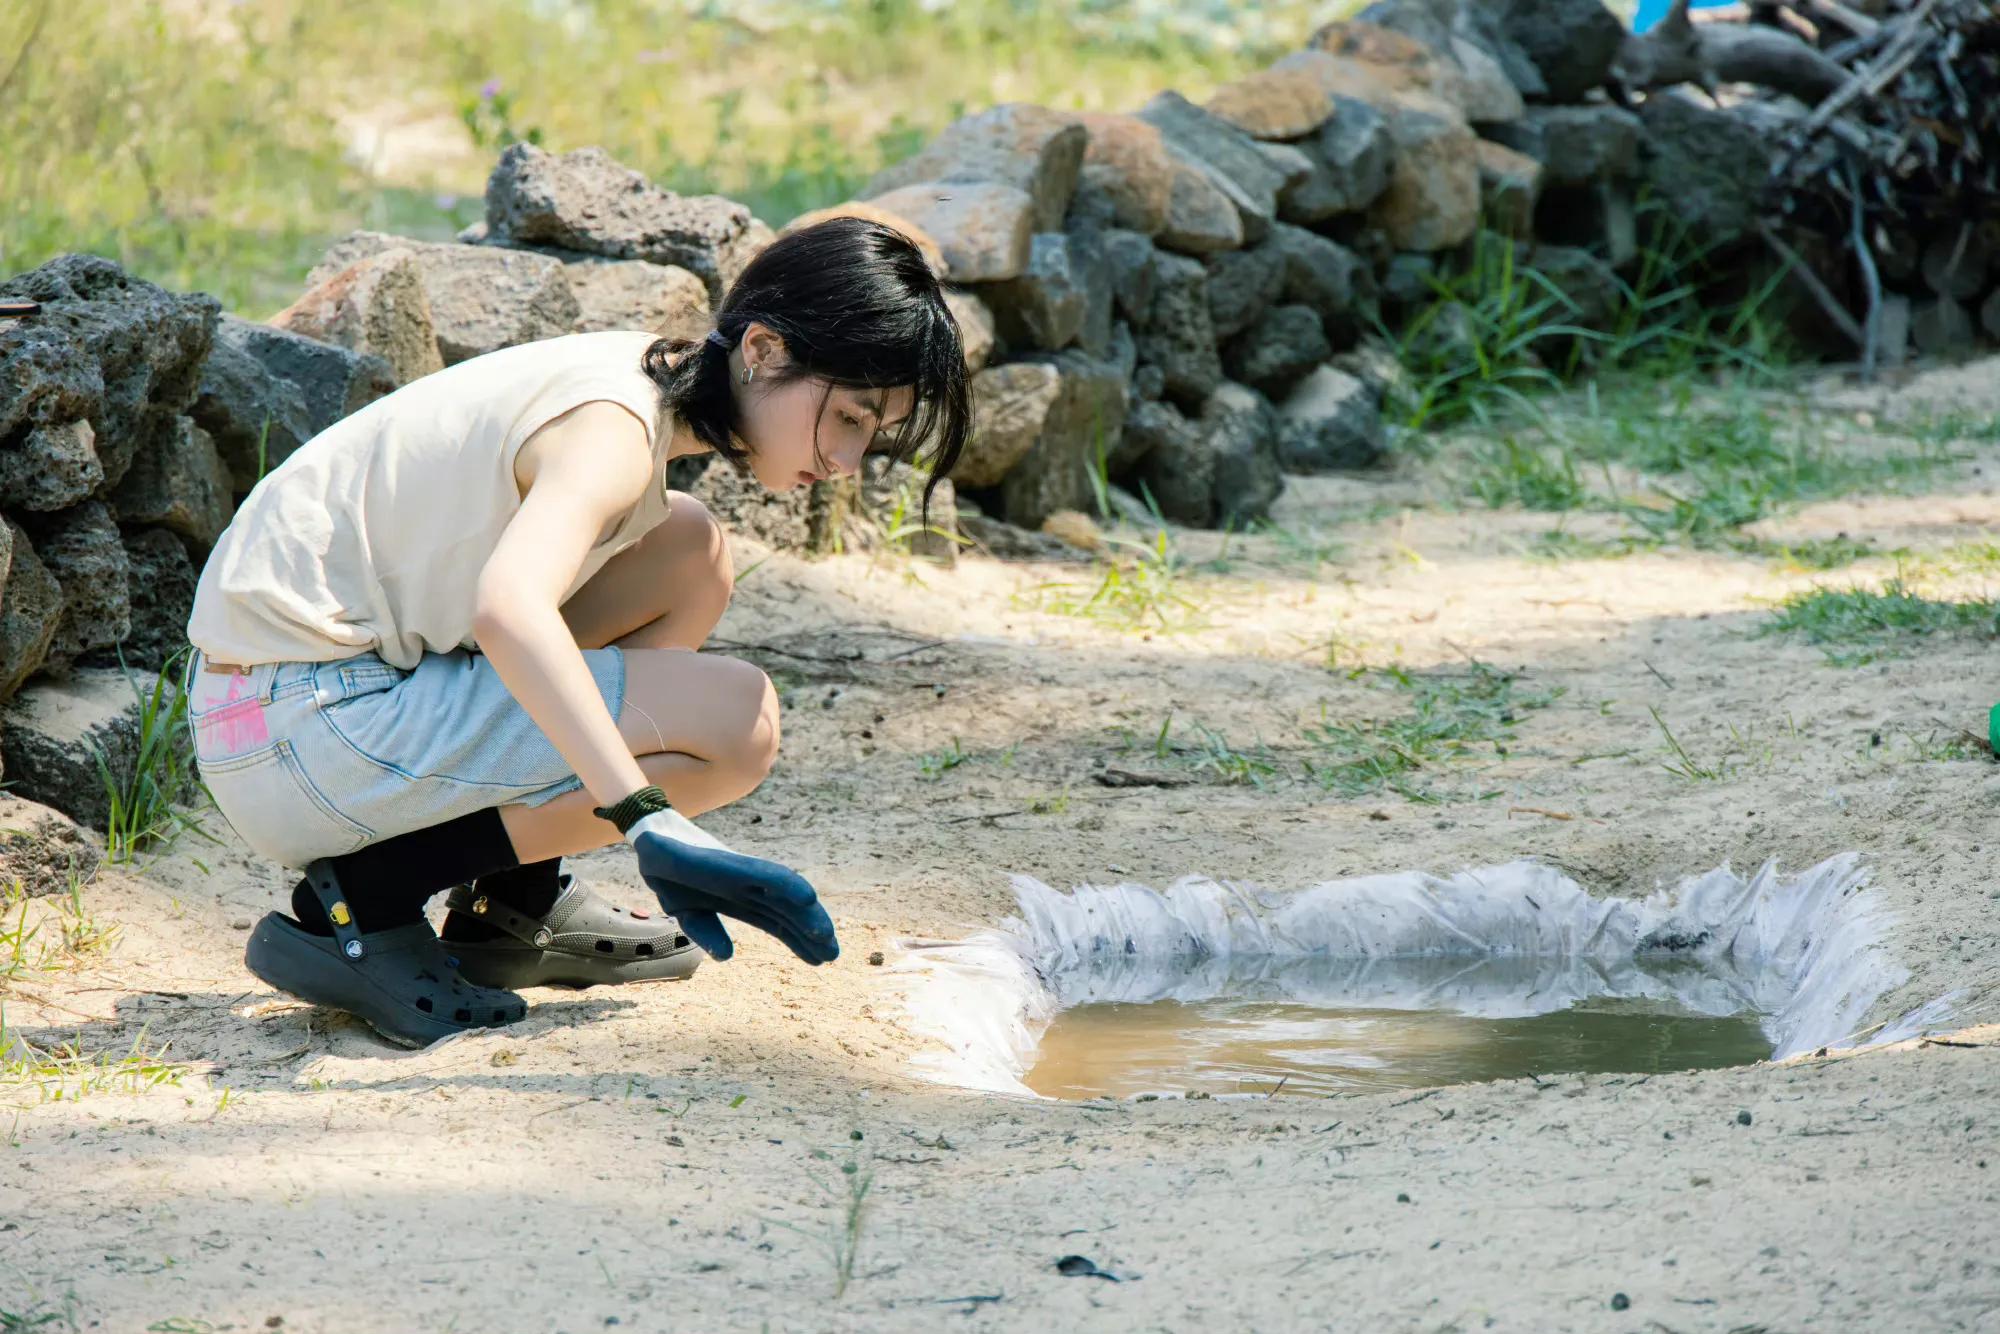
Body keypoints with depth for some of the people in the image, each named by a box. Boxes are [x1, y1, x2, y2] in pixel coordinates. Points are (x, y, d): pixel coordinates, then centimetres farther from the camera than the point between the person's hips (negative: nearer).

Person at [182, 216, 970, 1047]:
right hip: (304, 731, -10)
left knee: (692, 553, 14)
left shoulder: (656, 381, 10)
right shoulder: (613, 428, -20)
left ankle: (511, 905, 14)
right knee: (737, 720, -15)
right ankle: (358, 900, -10)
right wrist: (651, 822, -45)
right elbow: (510, 606, -39)